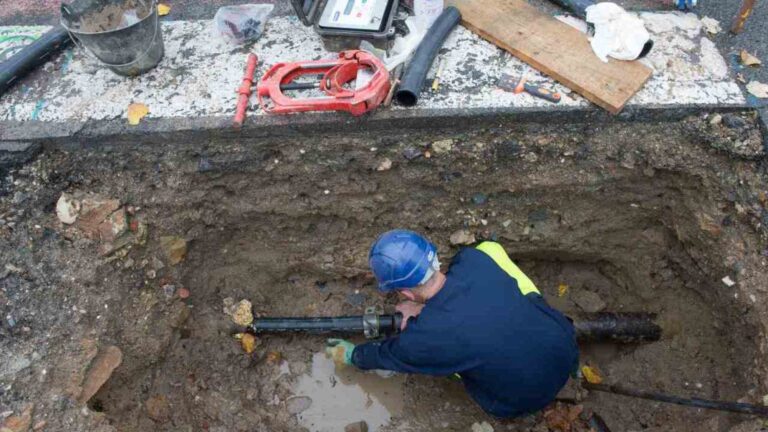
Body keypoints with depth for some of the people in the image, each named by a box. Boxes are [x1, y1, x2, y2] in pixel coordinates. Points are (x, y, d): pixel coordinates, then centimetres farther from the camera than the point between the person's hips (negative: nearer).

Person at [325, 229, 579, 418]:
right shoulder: (475, 258, -18)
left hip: (527, 399, -3)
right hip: (566, 347, 4)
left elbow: (386, 355, -1)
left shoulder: (424, 337, -26)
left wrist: (350, 355, 18)